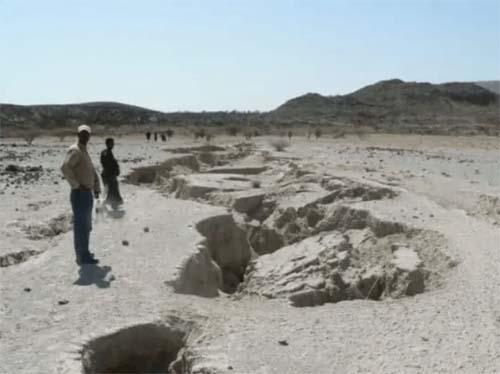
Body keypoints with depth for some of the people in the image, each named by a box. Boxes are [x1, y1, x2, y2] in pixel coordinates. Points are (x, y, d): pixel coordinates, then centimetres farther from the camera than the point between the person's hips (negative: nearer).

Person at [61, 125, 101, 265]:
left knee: (85, 226, 17)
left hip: (87, 194, 10)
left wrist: (97, 189, 18)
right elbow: (65, 168, -30)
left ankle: (83, 253, 28)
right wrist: (77, 185, -24)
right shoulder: (74, 150, -13)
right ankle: (83, 256, 0)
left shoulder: (84, 151, 18)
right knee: (81, 226, -5)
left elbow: (93, 172, 27)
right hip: (80, 195, -10)